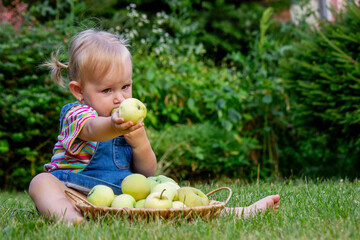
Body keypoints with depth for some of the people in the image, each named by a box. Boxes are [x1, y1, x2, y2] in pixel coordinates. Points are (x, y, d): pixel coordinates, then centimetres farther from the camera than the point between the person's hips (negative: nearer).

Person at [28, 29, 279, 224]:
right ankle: (72, 220, -60)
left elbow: (148, 172, 7)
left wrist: (140, 143, -14)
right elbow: (92, 130, -35)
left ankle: (238, 212, -3)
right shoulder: (75, 114, -8)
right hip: (76, 192, -5)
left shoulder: (129, 122, 10)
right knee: (42, 182, -31)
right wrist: (114, 127, -59)